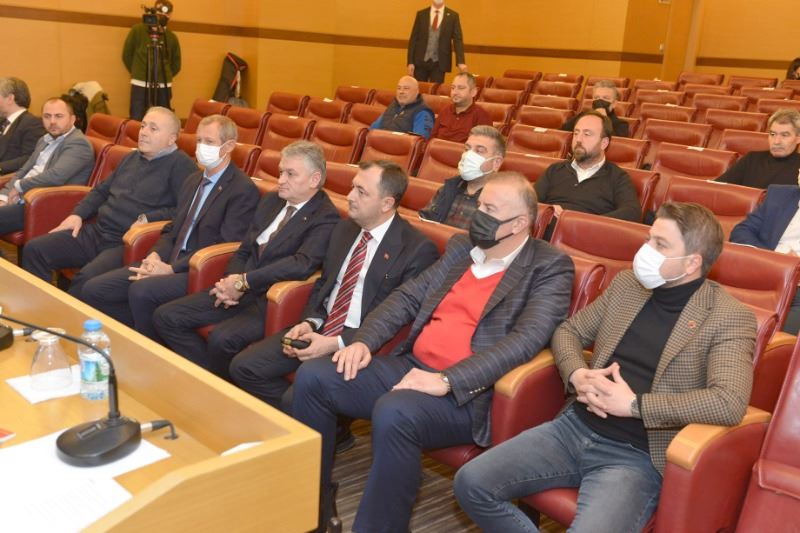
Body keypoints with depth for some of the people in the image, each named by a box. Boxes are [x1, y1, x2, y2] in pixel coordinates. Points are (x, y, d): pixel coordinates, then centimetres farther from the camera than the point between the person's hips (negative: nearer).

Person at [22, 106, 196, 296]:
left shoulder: (180, 164, -5)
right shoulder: (131, 158, 21)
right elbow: (101, 190, 30)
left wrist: (148, 219, -20)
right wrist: (77, 214, 15)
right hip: (96, 232, 8)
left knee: (87, 277, -32)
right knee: (34, 249, -4)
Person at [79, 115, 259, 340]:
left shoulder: (244, 190, -8)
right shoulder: (193, 180, 19)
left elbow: (226, 246, -15)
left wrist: (172, 268, -18)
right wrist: (155, 256, -2)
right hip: (168, 263, 8)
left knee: (141, 291, -32)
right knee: (93, 290, -4)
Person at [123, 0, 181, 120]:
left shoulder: (171, 37, 4)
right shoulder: (137, 30, 1)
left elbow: (176, 65, 14)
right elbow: (127, 55, 8)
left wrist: (165, 76, 8)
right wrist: (138, 73, 12)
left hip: (163, 86, 1)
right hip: (140, 85, -1)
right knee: (136, 122, -2)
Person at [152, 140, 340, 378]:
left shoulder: (326, 218, -10)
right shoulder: (270, 201, 14)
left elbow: (302, 263, -26)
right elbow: (244, 250, 17)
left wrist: (244, 281, -21)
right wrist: (231, 281, -6)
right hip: (240, 290, 8)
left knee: (221, 338, -32)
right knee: (165, 317, -3)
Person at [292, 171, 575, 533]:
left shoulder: (550, 268, -6)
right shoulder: (461, 247, 15)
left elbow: (526, 339, -19)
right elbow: (409, 296, 15)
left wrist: (447, 381, -27)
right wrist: (364, 341, -3)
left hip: (468, 393, -7)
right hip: (412, 366, 7)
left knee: (394, 412, -36)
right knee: (313, 377, -7)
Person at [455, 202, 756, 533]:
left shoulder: (730, 317, -7)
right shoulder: (626, 284, 11)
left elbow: (730, 403, -20)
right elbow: (568, 331, 18)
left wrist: (633, 404, -20)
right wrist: (576, 375, -5)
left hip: (636, 456, -5)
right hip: (574, 427, 5)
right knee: (471, 483, -9)